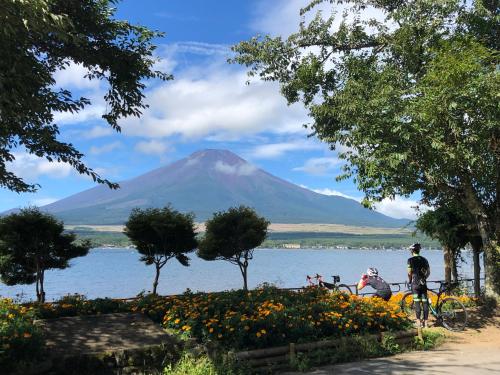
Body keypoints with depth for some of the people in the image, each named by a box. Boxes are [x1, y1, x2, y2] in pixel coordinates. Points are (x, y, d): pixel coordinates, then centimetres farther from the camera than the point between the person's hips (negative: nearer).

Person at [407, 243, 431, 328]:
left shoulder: (411, 260, -6)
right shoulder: (424, 259, 9)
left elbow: (409, 272, -7)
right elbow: (428, 272, 12)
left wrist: (409, 281, 10)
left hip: (415, 283, -5)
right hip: (423, 283, 5)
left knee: (417, 303, -2)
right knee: (425, 302, 6)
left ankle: (419, 322, -2)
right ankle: (425, 322, 9)